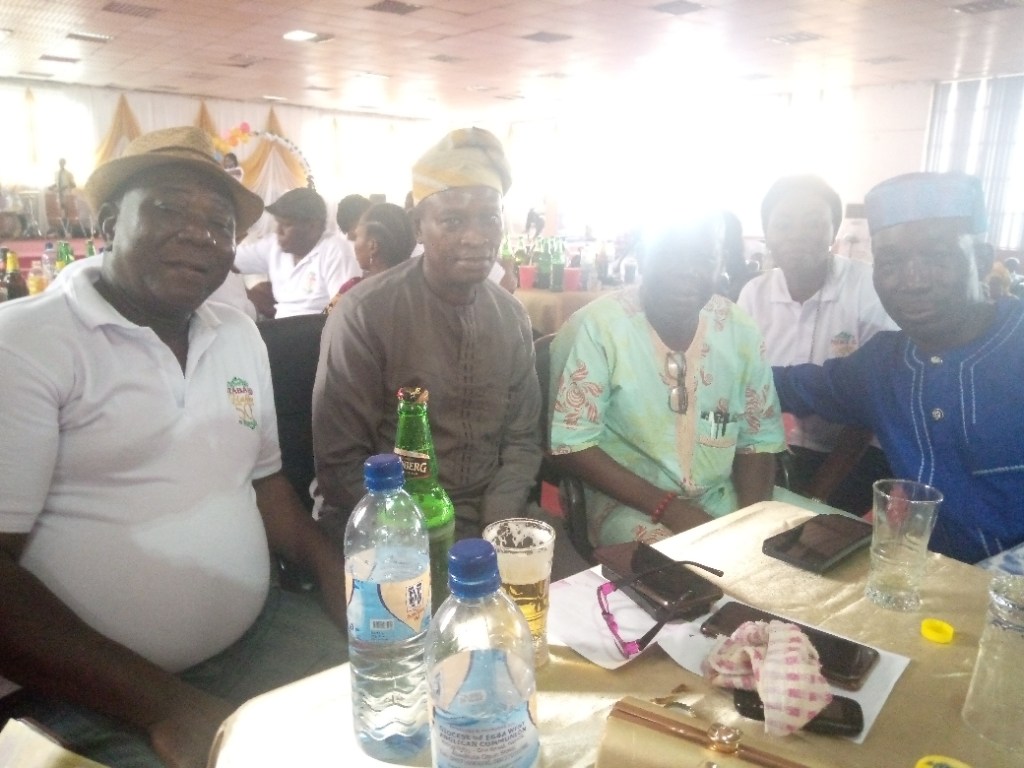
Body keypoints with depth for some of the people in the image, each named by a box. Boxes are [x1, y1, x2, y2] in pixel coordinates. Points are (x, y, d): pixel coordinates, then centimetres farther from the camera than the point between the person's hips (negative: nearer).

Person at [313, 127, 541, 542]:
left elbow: (522, 440, 7)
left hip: (487, 528, 4)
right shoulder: (364, 314, -12)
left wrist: (495, 534, -8)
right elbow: (340, 461, -10)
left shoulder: (512, 316, 3)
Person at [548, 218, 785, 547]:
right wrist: (668, 507, -20)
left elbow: (760, 438, 6)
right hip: (627, 501, -5)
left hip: (721, 499, 5)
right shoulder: (597, 326, -16)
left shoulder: (740, 331, -2)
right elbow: (570, 444, -15)